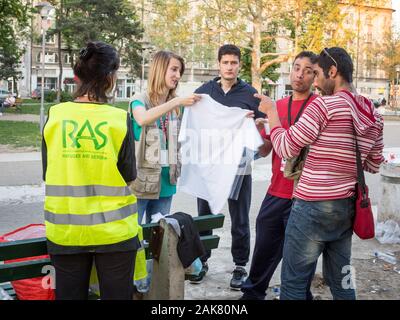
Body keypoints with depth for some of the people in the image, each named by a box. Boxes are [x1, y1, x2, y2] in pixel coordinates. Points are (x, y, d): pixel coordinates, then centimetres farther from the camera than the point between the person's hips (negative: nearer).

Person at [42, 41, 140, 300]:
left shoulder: (55, 116, -5)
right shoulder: (119, 119, -12)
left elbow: (47, 174, 4)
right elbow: (129, 178, -4)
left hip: (65, 229, 2)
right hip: (113, 229, -2)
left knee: (70, 295, 15)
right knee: (116, 295, 13)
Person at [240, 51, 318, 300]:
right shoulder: (277, 106, 10)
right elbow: (266, 150, 11)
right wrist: (260, 130, -8)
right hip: (276, 193, 5)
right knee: (264, 249, 14)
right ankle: (252, 294, 31)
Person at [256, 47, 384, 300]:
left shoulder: (324, 105, -14)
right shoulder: (374, 115, 8)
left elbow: (286, 148, -9)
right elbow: (373, 165, 16)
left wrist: (271, 111, 3)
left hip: (314, 206, -7)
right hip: (347, 205, 8)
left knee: (293, 283, 3)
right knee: (341, 280, 18)